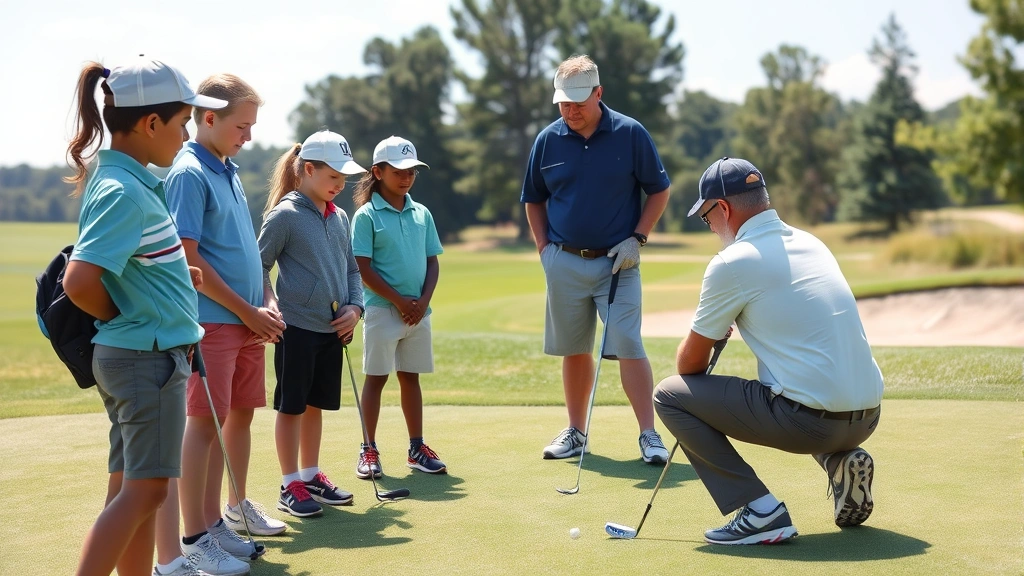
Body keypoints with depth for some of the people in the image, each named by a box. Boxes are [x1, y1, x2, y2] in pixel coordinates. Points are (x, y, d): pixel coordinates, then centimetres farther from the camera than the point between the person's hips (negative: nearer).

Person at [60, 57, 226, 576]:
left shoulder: (131, 180, 9)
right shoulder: (123, 192, -20)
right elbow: (79, 283, -27)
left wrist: (175, 275, 7)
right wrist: (123, 317, -9)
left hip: (135, 354, 10)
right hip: (149, 355, -10)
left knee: (131, 487, 14)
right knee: (145, 488, -4)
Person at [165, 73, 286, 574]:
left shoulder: (229, 172, 15)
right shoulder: (189, 173, -12)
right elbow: (188, 259, -17)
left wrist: (266, 304, 8)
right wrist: (246, 311, -12)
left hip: (249, 321, 8)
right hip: (213, 321, -8)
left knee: (240, 414, 14)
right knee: (205, 421, -5)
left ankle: (235, 508, 27)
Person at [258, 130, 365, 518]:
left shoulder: (339, 217, 10)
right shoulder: (284, 215, -10)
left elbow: (351, 269, 16)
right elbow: (259, 266, -8)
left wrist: (354, 307, 1)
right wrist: (273, 307, -18)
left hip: (332, 328, 6)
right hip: (296, 327, -6)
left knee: (316, 404, 15)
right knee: (291, 406, 3)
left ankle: (311, 476, 27)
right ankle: (290, 486, 11)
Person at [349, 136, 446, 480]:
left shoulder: (422, 214, 8)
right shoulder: (366, 216, -6)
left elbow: (432, 262, 9)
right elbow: (364, 269, -10)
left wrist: (423, 301, -5)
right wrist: (399, 301, -12)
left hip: (418, 311, 5)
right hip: (382, 309, -4)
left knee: (411, 377, 12)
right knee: (376, 378, 2)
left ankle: (417, 448, 19)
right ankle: (368, 450, 10)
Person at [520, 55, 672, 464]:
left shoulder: (630, 134, -5)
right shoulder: (548, 140, 3)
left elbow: (659, 190, 2)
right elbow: (534, 199, 15)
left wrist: (637, 238, -6)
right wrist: (544, 248, 6)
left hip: (616, 261, -3)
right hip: (564, 262, 3)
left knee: (628, 346, -10)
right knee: (574, 350, 10)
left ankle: (649, 435, -6)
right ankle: (575, 432, 21)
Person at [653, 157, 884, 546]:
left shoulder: (733, 262, -9)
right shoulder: (811, 243, 13)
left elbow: (691, 362, 2)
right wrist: (721, 332, 29)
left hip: (810, 420, -8)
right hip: (868, 418, 8)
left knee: (668, 395, 2)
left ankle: (760, 511, -5)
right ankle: (841, 459, 13)